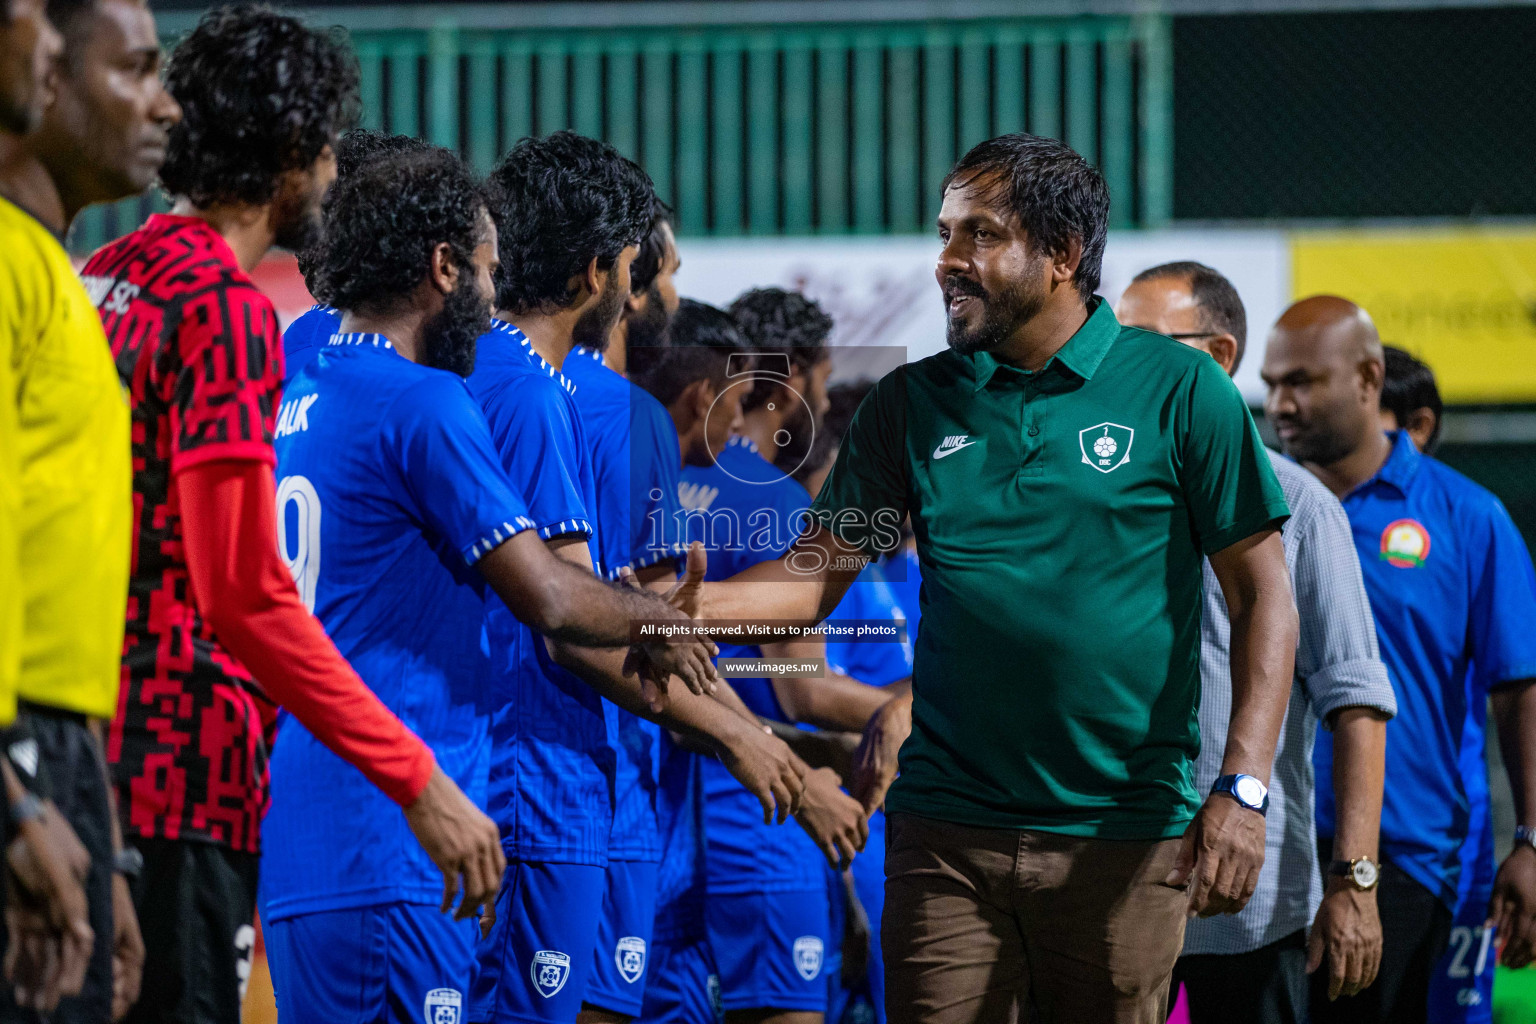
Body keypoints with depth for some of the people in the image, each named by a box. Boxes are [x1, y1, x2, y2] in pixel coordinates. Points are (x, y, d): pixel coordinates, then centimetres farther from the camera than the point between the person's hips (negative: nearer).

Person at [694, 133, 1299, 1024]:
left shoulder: (1179, 390, -1)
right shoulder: (913, 405, 9)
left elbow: (1261, 594, -2)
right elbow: (816, 575, 9)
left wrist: (1243, 789, -12)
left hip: (1123, 836, -2)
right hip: (948, 830, 2)